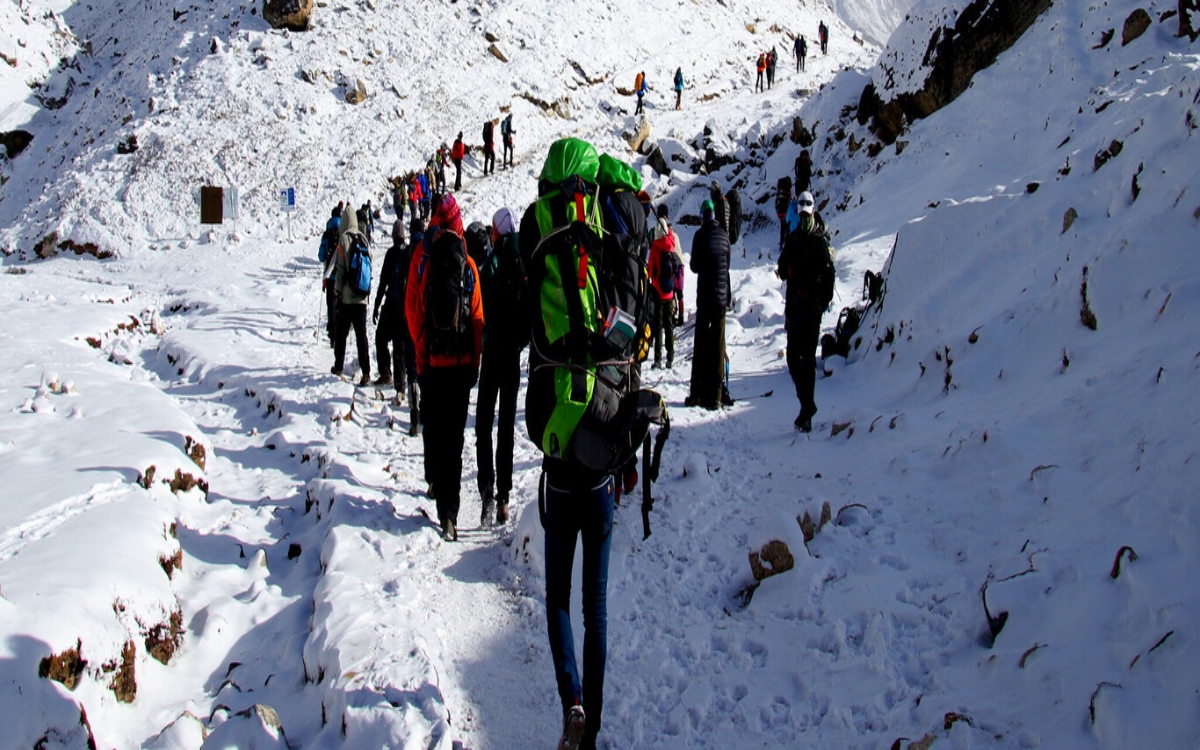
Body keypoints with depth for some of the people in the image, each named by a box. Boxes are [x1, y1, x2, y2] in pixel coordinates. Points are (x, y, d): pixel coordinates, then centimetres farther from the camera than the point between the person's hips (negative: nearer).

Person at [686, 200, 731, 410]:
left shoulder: (701, 235, -7)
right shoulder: (724, 235, 5)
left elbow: (695, 266, -3)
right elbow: (727, 267, 11)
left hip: (705, 296, -3)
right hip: (722, 297, 4)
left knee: (701, 345, 1)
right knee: (718, 346, 5)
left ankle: (698, 394, 0)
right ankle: (715, 396, 5)